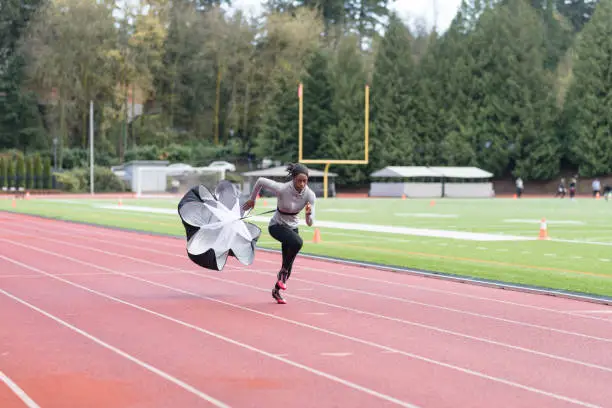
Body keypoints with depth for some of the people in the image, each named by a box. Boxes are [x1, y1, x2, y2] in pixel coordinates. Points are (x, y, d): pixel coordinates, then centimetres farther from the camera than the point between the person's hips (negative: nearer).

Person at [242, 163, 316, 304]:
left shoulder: (310, 195, -18)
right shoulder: (282, 189, -30)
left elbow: (309, 223, -17)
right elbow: (260, 181, -15)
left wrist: (308, 214, -39)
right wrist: (252, 199, -1)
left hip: (293, 227, 5)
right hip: (277, 226, -5)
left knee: (289, 264, 9)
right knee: (297, 242, -35)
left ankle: (276, 291, 35)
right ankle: (283, 272, -14)